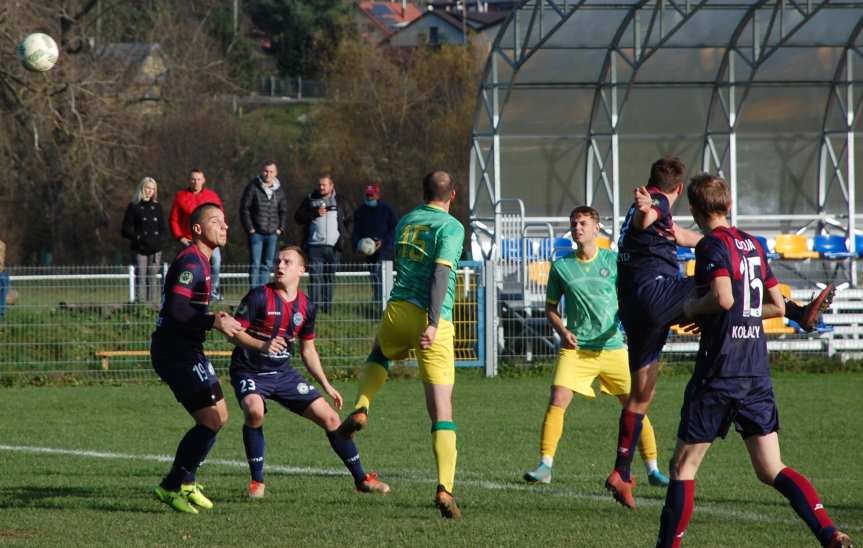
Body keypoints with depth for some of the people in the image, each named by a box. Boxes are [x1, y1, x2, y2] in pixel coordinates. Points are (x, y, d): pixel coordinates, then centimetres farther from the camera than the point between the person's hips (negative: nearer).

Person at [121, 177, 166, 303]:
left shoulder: (157, 206, 14)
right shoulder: (133, 207, 2)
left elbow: (163, 228, 16)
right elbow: (126, 230, -1)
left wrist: (159, 239, -3)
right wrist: (139, 238, -13)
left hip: (155, 249, 3)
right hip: (140, 249, -3)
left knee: (153, 277, 1)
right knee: (141, 277, -7)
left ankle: (152, 302, 3)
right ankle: (140, 302, -9)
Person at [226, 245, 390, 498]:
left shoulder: (305, 307, 4)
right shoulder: (259, 297, -12)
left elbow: (308, 349, 15)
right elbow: (235, 332, -14)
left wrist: (326, 385, 12)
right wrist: (262, 346, -32)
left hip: (283, 373, 5)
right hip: (249, 371, -5)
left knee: (330, 417, -2)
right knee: (255, 411, -35)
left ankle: (361, 479, 13)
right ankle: (257, 481, -17)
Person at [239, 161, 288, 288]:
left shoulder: (279, 190, 9)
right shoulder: (253, 187, -3)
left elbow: (283, 211, 16)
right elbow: (244, 209, -3)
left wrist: (281, 229, 4)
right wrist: (250, 228, -9)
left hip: (273, 234, 4)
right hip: (256, 233, -4)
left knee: (268, 265, 6)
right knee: (255, 264, -6)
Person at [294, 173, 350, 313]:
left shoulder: (339, 202, 14)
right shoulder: (310, 200, 9)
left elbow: (346, 222, 18)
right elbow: (298, 217, 2)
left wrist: (342, 237, 3)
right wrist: (315, 213, -11)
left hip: (333, 247, 2)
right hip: (315, 245, -2)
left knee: (330, 278, 7)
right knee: (315, 277, -10)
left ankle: (327, 306, 13)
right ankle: (315, 306, -14)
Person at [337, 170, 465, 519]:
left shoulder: (405, 222, 15)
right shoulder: (451, 227, -4)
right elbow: (441, 274, -16)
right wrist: (434, 323, -23)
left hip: (398, 309, 4)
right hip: (432, 320, -4)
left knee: (378, 356, 40)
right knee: (441, 411, -6)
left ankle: (360, 408, 13)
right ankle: (445, 487, -19)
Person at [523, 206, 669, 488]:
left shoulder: (613, 261, 3)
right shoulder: (561, 266, 4)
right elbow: (551, 307, 13)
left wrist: (621, 324, -11)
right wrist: (562, 330, -5)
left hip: (612, 346, 0)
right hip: (575, 348, 0)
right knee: (557, 401, -15)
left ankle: (653, 470, 9)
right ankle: (545, 466, -9)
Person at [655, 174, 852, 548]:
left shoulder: (712, 245, -9)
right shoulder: (752, 245, 15)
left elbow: (723, 298, -24)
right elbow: (777, 306, 18)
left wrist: (692, 308, -5)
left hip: (719, 372, -7)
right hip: (757, 373, 7)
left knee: (683, 465, 4)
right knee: (771, 470, 4)